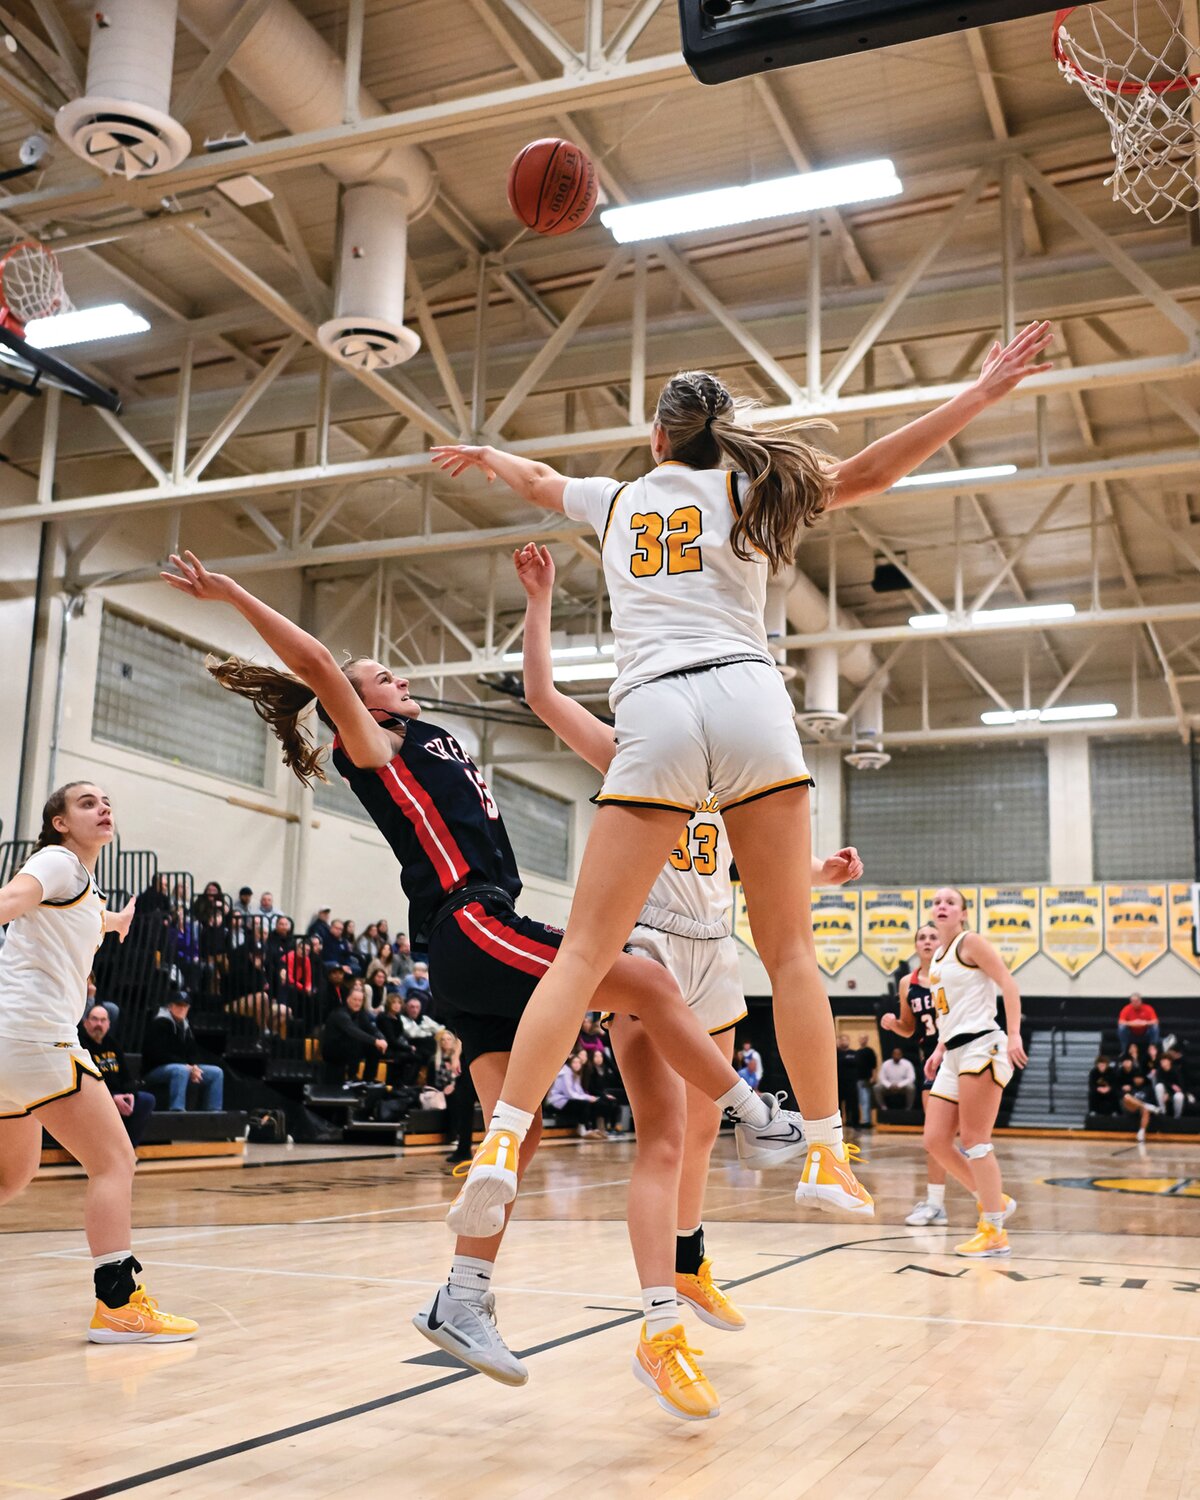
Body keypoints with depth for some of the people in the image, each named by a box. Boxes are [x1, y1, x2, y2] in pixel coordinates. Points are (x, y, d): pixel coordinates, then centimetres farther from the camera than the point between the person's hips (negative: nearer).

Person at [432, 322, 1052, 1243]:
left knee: (585, 953, -1)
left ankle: (503, 1142, -12)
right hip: (750, 700, 0)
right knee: (790, 951, 4)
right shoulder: (749, 487, 16)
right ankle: (826, 1155, 2)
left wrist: (483, 457, 64)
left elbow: (539, 481, 43)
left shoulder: (617, 500, 24)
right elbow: (865, 474, 3)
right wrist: (980, 396, 4)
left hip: (654, 716, 1)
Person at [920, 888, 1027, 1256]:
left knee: (973, 1139, -8)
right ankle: (995, 1201, 19)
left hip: (981, 1046, -8)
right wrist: (939, 1050, 19)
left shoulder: (970, 942, -4)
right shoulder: (937, 958, 19)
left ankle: (994, 1233, -1)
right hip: (954, 1055, 8)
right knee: (935, 1140, 3)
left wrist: (1014, 1035, -21)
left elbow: (1008, 984, -12)